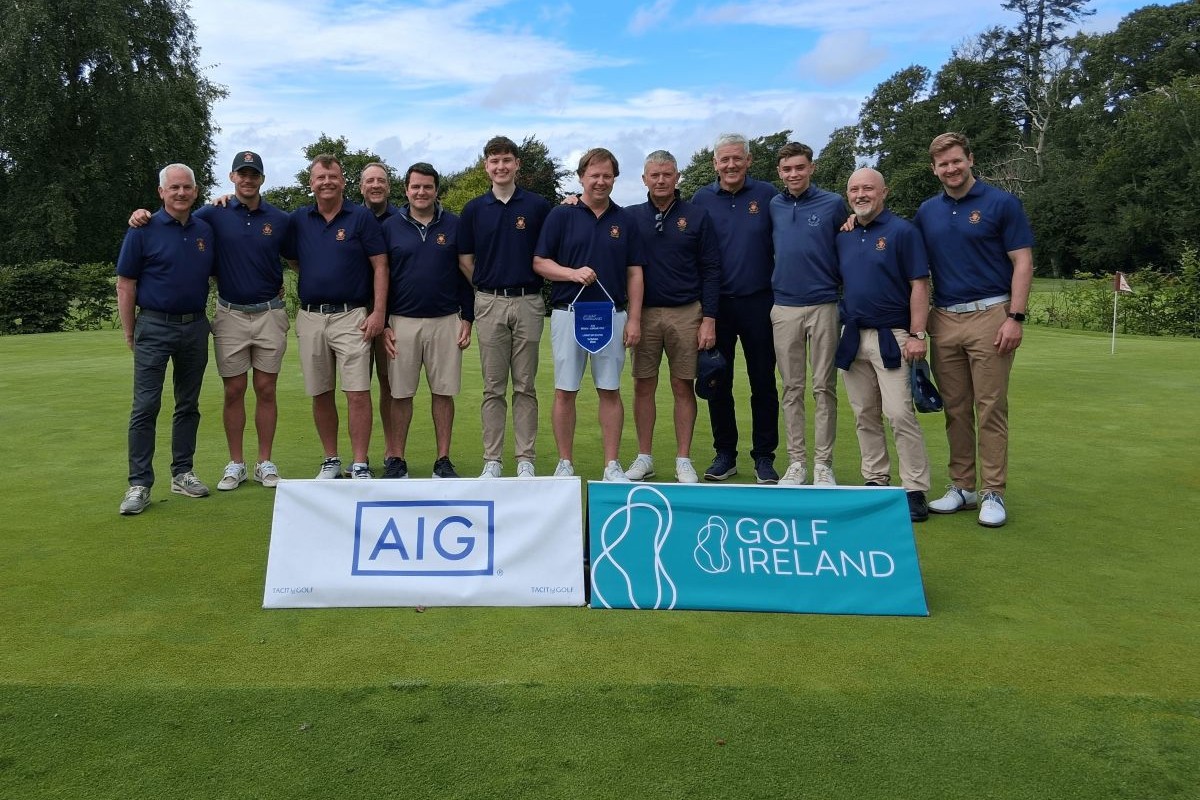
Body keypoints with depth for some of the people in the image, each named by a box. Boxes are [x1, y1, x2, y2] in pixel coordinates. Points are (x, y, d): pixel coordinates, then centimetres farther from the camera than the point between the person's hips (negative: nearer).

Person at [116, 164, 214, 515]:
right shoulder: (143, 230, -4)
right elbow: (125, 284, -3)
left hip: (195, 326, 4)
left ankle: (182, 473, 20)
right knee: (145, 407, -5)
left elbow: (216, 273, 20)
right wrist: (129, 331, -3)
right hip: (155, 327, -4)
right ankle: (139, 483, -1)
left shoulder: (205, 230, 8)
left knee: (188, 405, 10)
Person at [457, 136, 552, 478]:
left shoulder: (538, 205, 3)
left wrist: (528, 284, 0)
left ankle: (526, 459, 11)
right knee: (493, 388, 5)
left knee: (525, 386, 4)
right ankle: (492, 459, 12)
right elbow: (465, 259, 9)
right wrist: (487, 285, 4)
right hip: (489, 304, 1)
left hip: (528, 302, -1)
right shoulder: (474, 209, 6)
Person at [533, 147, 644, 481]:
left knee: (610, 391, 4)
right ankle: (565, 463, 13)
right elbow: (539, 262, 0)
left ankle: (612, 465, 12)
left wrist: (634, 319, -1)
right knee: (565, 391, 3)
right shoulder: (561, 215, 3)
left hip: (612, 315, 2)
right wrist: (573, 273, -17)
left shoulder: (625, 220, 9)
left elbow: (634, 273, 7)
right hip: (568, 313, -1)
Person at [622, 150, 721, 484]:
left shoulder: (697, 216, 3)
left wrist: (709, 319, -4)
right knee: (643, 386, 5)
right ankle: (644, 457, 15)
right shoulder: (631, 217, 7)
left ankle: (684, 460, 11)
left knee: (683, 386, 3)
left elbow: (711, 271, 1)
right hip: (644, 314, 1)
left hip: (686, 314, -1)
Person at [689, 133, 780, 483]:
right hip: (716, 305, 2)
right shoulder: (701, 199, 4)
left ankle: (764, 457, 15)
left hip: (758, 303, -1)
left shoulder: (767, 195, 1)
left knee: (763, 383, 4)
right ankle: (725, 454, 19)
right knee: (717, 383, 7)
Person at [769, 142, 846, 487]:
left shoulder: (833, 204, 1)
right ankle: (796, 462, 13)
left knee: (824, 388, 1)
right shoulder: (773, 206, 8)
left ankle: (823, 463, 8)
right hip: (784, 308, 3)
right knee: (792, 388, 6)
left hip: (823, 306, -2)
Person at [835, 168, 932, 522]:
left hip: (891, 337, -6)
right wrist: (844, 330, 11)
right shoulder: (843, 238, 13)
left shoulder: (902, 231, -3)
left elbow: (919, 285, -8)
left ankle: (915, 490, -3)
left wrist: (916, 335, -15)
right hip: (852, 338, 6)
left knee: (900, 413, -11)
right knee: (865, 416, 10)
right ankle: (875, 480, 20)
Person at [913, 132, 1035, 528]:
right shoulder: (927, 211, 12)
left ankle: (992, 492, 5)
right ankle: (961, 486, 18)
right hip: (944, 320, 4)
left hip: (989, 317, -4)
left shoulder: (1001, 203, -1)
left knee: (991, 409, -2)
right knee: (955, 409, 9)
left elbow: (1023, 263, -4)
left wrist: (1015, 317, -12)